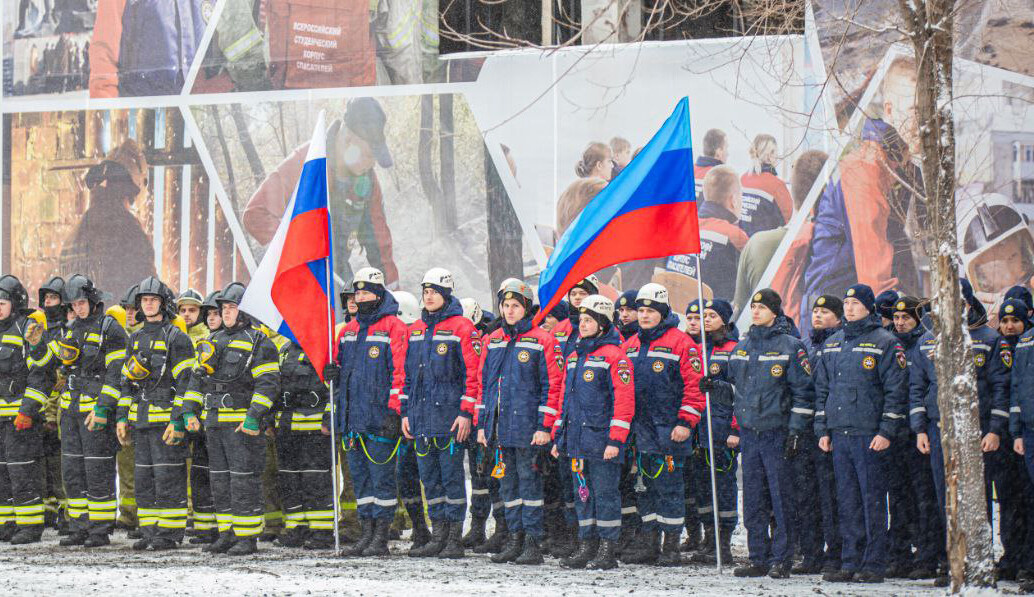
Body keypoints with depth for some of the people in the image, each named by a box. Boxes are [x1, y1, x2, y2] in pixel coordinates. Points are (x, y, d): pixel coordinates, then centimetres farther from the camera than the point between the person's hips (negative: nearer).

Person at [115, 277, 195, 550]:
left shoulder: (177, 338, -6)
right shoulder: (136, 339, 16)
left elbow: (185, 381, -11)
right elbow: (126, 381, 20)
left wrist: (177, 420, -18)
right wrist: (122, 417, 12)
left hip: (166, 419, -7)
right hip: (140, 420, 7)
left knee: (168, 477, -6)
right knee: (144, 478, 8)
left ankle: (170, 533, -2)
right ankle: (149, 532, 14)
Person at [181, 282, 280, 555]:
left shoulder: (258, 343, -5)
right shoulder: (214, 342, 19)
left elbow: (268, 383, -13)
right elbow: (198, 378, 21)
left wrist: (254, 417, -21)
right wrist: (189, 410, 10)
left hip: (243, 424, -8)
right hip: (214, 424, 8)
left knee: (244, 480, -8)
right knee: (220, 480, 10)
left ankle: (248, 537, -5)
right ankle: (227, 534, 17)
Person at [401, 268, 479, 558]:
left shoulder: (461, 327, -5)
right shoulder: (417, 329, 16)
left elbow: (472, 372, -9)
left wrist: (466, 412, -15)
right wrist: (406, 412, 16)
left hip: (449, 415, -7)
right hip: (421, 418, 7)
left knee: (451, 476, -4)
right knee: (429, 478, 9)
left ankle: (455, 539, 0)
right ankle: (438, 537, 15)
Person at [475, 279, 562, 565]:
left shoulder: (542, 340, -4)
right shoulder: (492, 341, 14)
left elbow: (552, 385, -7)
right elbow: (484, 383, 18)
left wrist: (545, 426, -13)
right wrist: (481, 424, 13)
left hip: (527, 427, -6)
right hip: (499, 428, 6)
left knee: (529, 480, -4)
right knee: (508, 482, 10)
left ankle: (533, 544, -1)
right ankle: (515, 539, 16)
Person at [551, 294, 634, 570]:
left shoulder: (614, 356, -7)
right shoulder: (574, 357, 17)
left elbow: (624, 400, -12)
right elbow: (565, 399, 23)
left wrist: (615, 440, -17)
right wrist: (558, 437, 18)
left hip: (601, 439, -8)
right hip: (576, 440, 8)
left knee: (605, 493, -3)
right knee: (583, 494, 10)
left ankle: (608, 550, 1)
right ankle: (587, 547, 16)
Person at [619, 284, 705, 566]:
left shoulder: (680, 343, -6)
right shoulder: (630, 346, 14)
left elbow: (694, 385, -9)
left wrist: (685, 422, -15)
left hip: (669, 430, -6)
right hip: (640, 430, 6)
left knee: (669, 487, -3)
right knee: (647, 487, 10)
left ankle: (671, 548, 2)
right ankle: (649, 545, 15)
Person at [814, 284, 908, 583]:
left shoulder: (885, 343, -3)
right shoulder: (832, 345, 16)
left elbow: (896, 390, -6)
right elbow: (822, 389, 21)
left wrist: (886, 432, -12)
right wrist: (822, 430, 12)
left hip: (870, 435, -6)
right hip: (839, 434, 6)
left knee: (872, 500, -4)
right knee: (847, 502, 7)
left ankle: (874, 564, -2)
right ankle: (851, 562, 11)